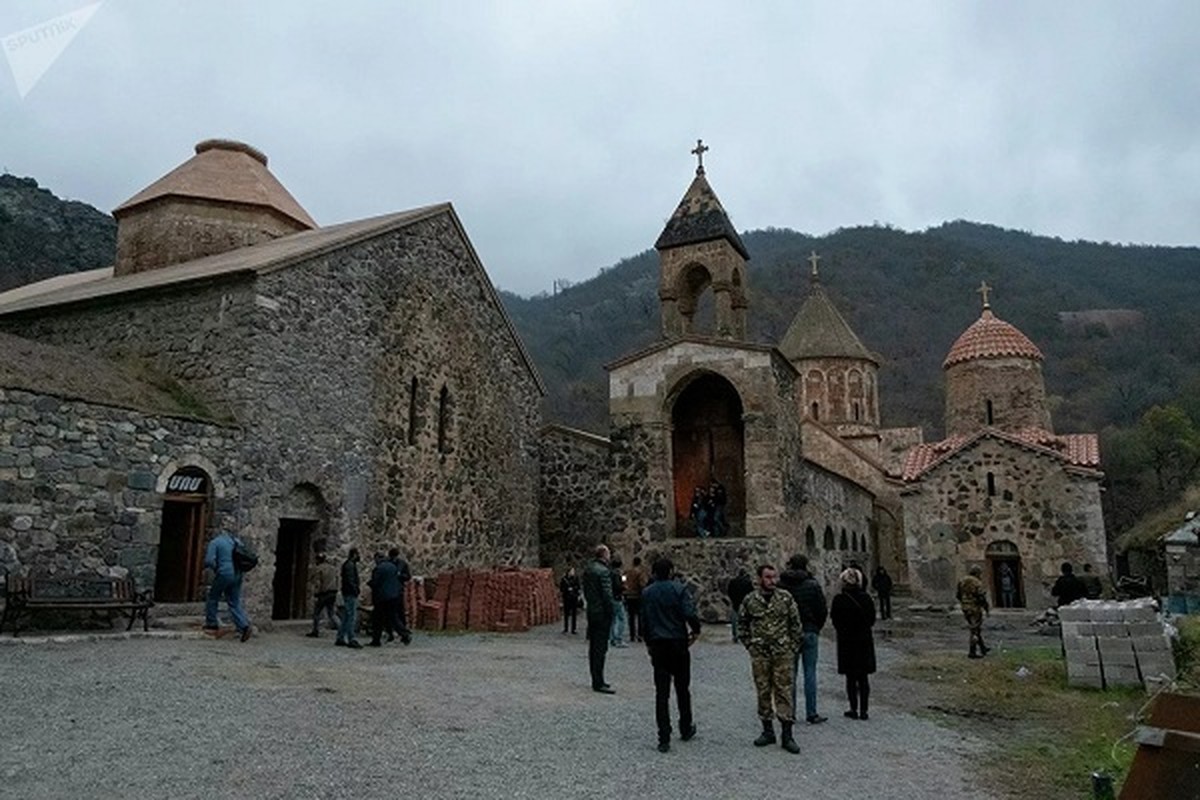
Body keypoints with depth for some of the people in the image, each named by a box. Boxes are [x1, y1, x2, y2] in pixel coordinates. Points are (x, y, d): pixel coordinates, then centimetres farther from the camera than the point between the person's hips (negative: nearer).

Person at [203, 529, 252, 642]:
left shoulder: (215, 542, 0)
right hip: (237, 575, 5)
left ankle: (212, 625, 21)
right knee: (235, 603, 8)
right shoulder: (236, 541, 17)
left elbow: (209, 561, -10)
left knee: (212, 599, 16)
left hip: (224, 574, -5)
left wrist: (215, 568, 8)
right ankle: (244, 626, -7)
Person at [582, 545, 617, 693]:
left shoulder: (587, 569, 10)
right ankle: (598, 683, -4)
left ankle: (596, 679, 23)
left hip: (591, 610, 9)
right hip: (602, 612, -9)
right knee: (601, 647, -6)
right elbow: (607, 594, -18)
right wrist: (612, 610, -11)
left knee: (593, 646, 15)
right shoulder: (603, 571, -17)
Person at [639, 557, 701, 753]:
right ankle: (686, 729, 28)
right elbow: (690, 614, -18)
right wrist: (695, 631, 0)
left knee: (661, 693, 3)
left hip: (658, 646, 2)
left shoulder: (646, 593, 4)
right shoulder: (679, 589, -9)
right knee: (682, 689, 15)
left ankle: (664, 739, 0)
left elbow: (644, 620, 9)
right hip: (678, 643, -2)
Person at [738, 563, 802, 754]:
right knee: (763, 692, 7)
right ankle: (767, 731, 19)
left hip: (782, 653, -1)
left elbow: (795, 624, 4)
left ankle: (787, 734, 4)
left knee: (784, 691, -1)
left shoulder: (785, 598, -2)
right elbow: (742, 625, 11)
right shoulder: (749, 600, 0)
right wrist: (750, 645, 4)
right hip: (759, 654, 1)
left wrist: (793, 647, 0)